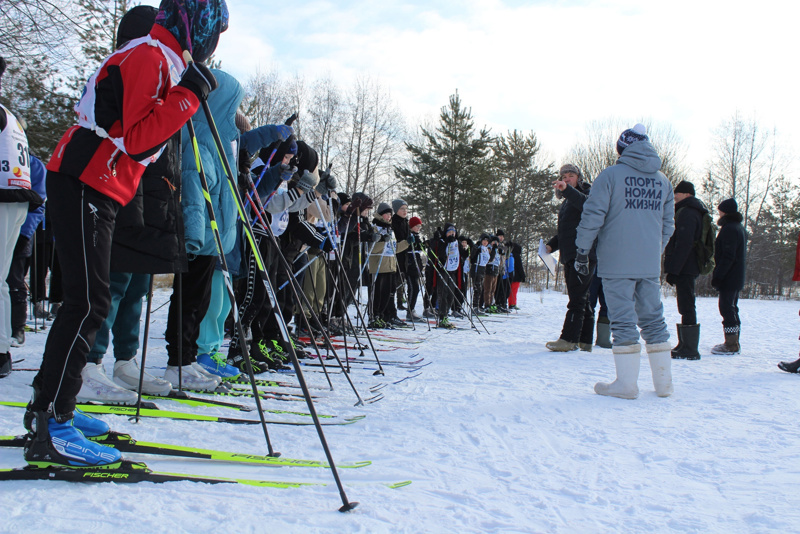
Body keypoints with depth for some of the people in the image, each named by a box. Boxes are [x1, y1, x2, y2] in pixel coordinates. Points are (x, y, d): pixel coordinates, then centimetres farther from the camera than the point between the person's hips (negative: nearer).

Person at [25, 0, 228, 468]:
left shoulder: (165, 61, 19)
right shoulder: (150, 56, -12)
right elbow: (136, 140, -22)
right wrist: (189, 94, -23)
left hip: (96, 191, 10)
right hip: (84, 187, -10)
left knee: (86, 301, 12)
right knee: (89, 303, -13)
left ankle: (49, 406, 22)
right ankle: (50, 429, -10)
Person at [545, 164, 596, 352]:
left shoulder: (588, 193, -2)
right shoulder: (567, 201, 24)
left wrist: (568, 189, -39)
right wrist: (551, 245, 13)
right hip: (570, 257, 9)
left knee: (577, 299, -11)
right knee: (582, 300, 10)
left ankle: (568, 339, -14)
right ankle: (585, 341, 14)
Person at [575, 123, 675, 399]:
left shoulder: (611, 175, -5)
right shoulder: (663, 181, 12)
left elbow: (592, 216, -9)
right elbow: (668, 224, 16)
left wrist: (582, 251, -2)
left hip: (617, 262, -5)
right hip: (651, 264, 5)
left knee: (623, 319, -2)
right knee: (653, 318, 12)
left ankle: (627, 383, 0)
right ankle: (664, 381, 16)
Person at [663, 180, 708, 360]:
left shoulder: (686, 213, -13)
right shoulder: (695, 212, 21)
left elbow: (683, 244, -22)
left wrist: (673, 269, -22)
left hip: (685, 268, -11)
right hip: (690, 268, 11)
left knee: (686, 307, -9)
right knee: (685, 307, 14)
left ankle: (689, 350, -7)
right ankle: (684, 345, 21)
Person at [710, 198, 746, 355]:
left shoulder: (729, 229, -15)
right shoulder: (739, 227, 17)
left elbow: (728, 256, -22)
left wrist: (717, 276, -21)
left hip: (729, 277, -10)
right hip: (737, 278, 10)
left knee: (727, 309, -8)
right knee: (732, 309, 15)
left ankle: (731, 346, -7)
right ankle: (734, 343, 21)